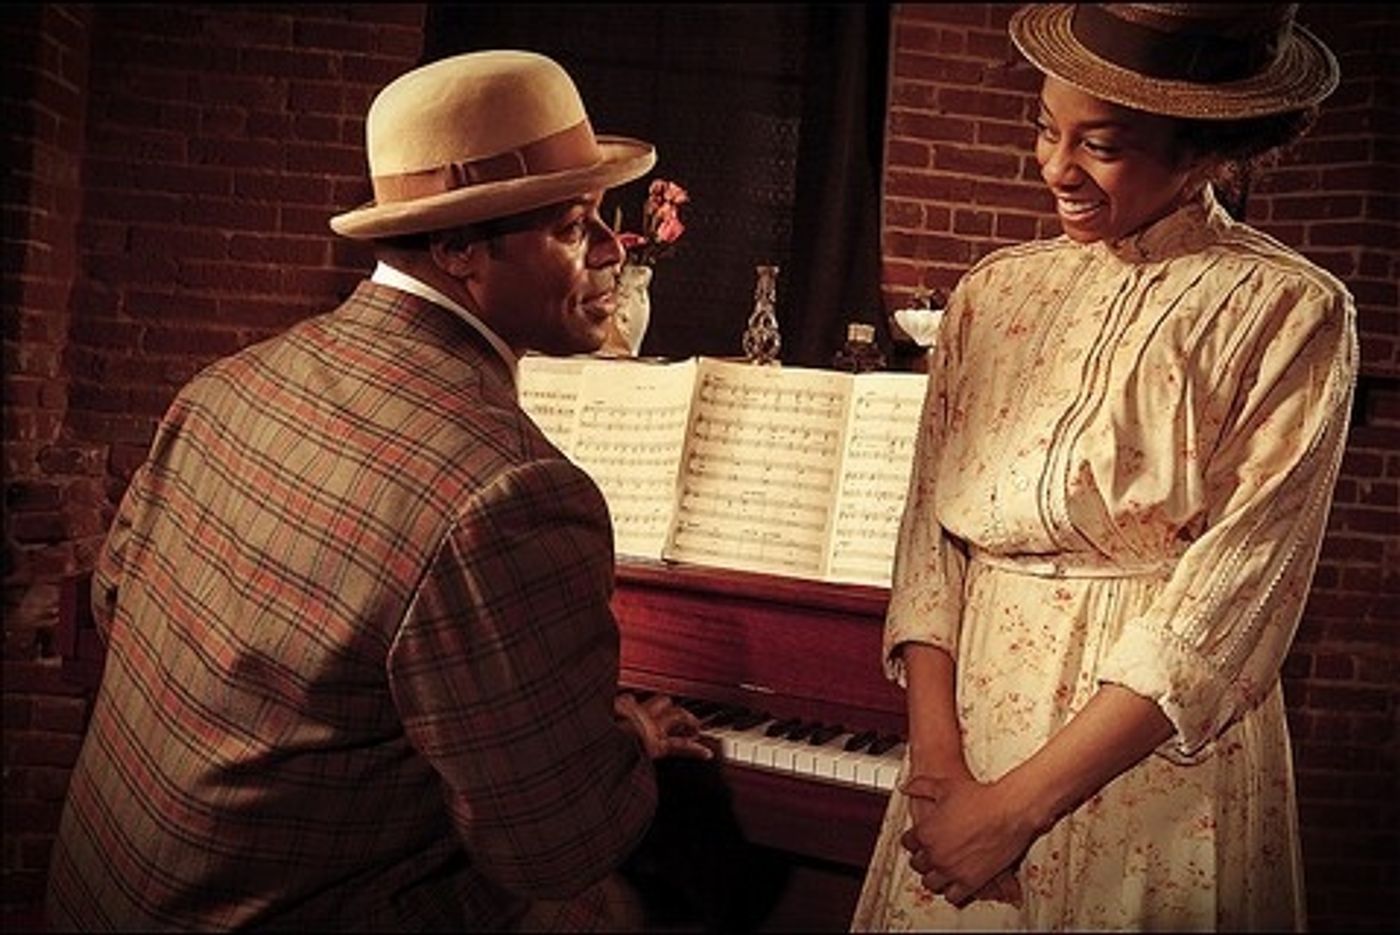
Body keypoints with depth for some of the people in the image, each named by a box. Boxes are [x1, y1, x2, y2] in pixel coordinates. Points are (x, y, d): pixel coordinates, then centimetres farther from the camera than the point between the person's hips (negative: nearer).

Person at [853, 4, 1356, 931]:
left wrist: (1015, 808, -18)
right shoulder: (995, 291, 2)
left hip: (1158, 769, -3)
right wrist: (935, 752, -13)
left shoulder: (1289, 315, -10)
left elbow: (1226, 609, -16)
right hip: (971, 728, 4)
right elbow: (929, 535, -1)